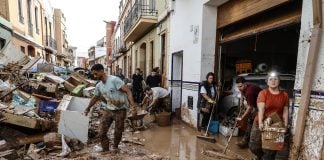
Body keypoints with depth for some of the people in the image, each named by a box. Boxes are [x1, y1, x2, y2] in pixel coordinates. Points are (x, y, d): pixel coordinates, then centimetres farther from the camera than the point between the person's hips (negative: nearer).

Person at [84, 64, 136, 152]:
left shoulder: (114, 80, -19)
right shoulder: (99, 86, 3)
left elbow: (127, 91, -24)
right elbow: (95, 98, 21)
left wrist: (132, 105, -34)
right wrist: (88, 108, 33)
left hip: (120, 110, -5)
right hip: (108, 109, 6)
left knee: (118, 133, 7)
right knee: (102, 133, 0)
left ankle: (115, 147, 36)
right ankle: (106, 151, 21)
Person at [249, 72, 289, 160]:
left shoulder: (284, 95, 3)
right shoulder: (263, 93, -7)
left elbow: (285, 111, 5)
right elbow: (261, 108, -17)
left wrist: (285, 125, -4)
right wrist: (260, 122, -28)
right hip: (261, 123, -1)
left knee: (270, 149, 6)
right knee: (254, 146, 5)